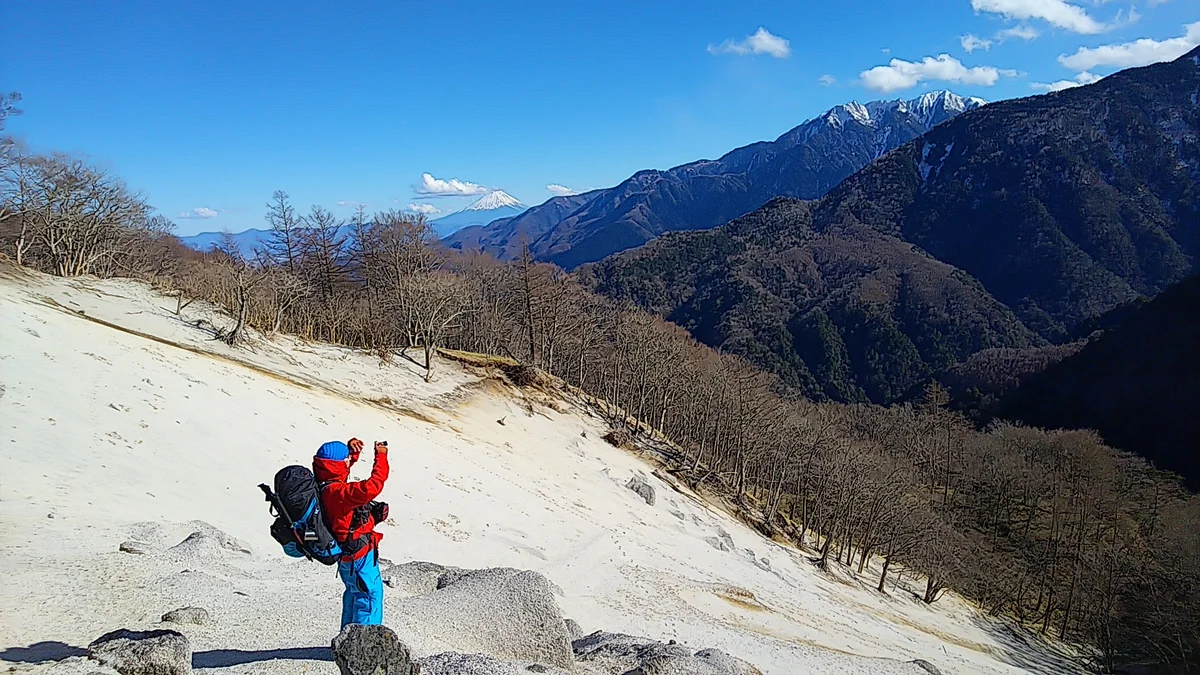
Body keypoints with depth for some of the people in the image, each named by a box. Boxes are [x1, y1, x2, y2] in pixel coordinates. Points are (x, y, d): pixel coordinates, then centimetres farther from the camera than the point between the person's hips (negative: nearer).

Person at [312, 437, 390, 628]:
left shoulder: (325, 486, 0)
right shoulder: (336, 492, -30)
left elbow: (342, 468, 20)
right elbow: (371, 487, -41)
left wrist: (351, 450, 1)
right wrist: (381, 456, -33)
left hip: (349, 553, 10)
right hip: (359, 555, -10)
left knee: (354, 592, 25)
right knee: (370, 594, 3)